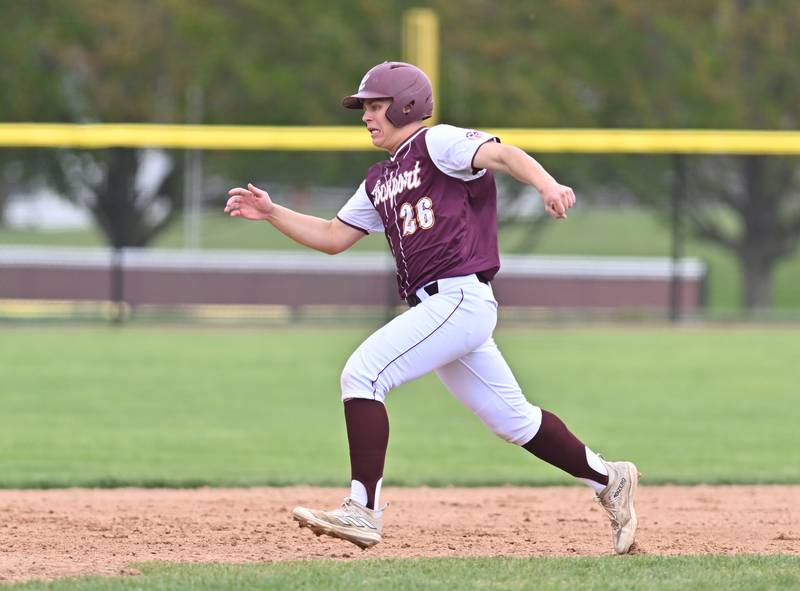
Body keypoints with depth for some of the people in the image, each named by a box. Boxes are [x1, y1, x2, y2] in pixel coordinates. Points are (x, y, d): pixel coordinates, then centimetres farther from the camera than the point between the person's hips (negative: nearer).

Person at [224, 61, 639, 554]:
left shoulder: (437, 142, -3)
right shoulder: (380, 182, 22)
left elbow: (503, 155, -19)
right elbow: (333, 237, 27)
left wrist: (547, 185, -39)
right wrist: (272, 213, 17)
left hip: (461, 297, -9)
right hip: (437, 308, 9)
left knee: (362, 373, -17)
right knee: (512, 419, 14)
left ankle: (364, 510, -20)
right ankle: (609, 480, 26)